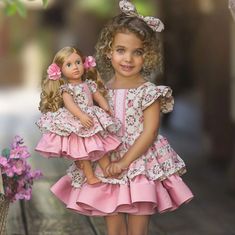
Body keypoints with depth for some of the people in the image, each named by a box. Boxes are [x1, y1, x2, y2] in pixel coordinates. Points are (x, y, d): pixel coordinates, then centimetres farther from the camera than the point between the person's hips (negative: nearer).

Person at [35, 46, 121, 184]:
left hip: (93, 119, 5)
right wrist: (82, 116, -35)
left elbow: (99, 97, 12)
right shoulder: (65, 88, -7)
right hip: (75, 123, -5)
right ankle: (90, 176, 2)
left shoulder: (89, 84, 10)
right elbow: (69, 103, -22)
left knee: (102, 149, 4)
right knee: (82, 152, -5)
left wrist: (107, 109, -6)